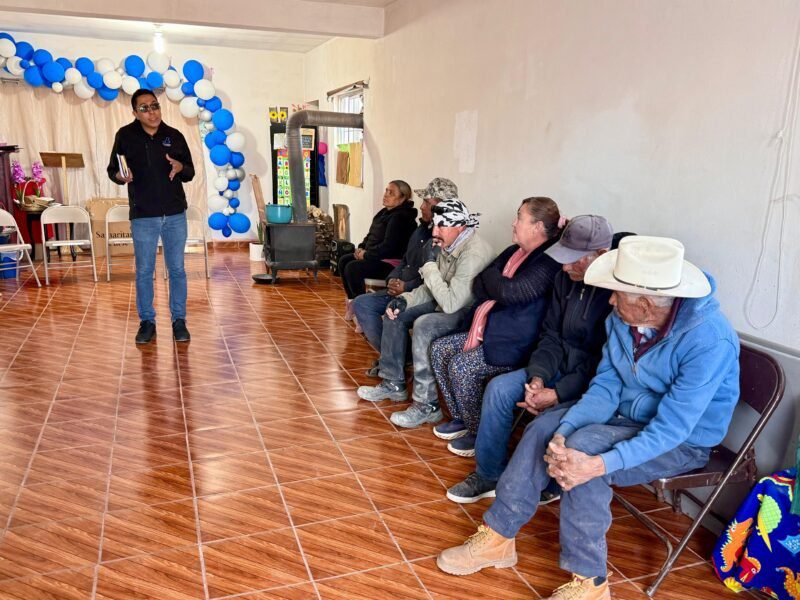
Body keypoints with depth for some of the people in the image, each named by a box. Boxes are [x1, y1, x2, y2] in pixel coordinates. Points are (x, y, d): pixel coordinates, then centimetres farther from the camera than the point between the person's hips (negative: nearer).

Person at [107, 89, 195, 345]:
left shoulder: (174, 136, 3)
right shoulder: (125, 136, 0)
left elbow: (190, 173, 9)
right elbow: (112, 170, 7)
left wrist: (180, 167, -14)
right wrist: (120, 176, -16)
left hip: (175, 214, 1)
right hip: (143, 216, -1)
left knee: (177, 269, 7)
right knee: (144, 271, 6)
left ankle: (179, 320, 19)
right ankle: (147, 321, 20)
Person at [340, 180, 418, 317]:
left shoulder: (400, 217, -19)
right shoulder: (385, 212, 13)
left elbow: (388, 246, -26)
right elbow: (371, 235, 22)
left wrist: (366, 255, -17)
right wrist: (361, 248, 4)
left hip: (391, 262, -11)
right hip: (376, 256, 11)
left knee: (352, 268, -24)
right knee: (344, 260, 8)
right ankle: (353, 300, 13)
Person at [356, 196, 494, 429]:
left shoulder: (474, 254, -27)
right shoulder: (447, 244, 2)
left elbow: (450, 302, -32)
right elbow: (430, 289, 12)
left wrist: (430, 264, -25)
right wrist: (405, 300, -5)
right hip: (447, 304, 10)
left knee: (424, 325, -33)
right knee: (395, 314, 7)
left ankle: (426, 405, -22)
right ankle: (393, 384, 17)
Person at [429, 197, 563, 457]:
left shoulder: (549, 263, -19)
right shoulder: (514, 251, 10)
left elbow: (508, 292, -30)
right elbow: (478, 286, 10)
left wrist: (490, 275, -8)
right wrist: (499, 288, -11)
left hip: (515, 346, -10)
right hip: (487, 332, 10)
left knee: (461, 366, -23)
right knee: (439, 349, 4)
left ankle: (478, 434, 0)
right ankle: (461, 419, 16)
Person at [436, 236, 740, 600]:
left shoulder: (709, 340, -31)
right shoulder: (622, 320, -11)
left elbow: (671, 429, -31)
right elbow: (606, 387, -7)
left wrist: (599, 464, -40)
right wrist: (563, 432, -24)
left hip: (684, 442, -6)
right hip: (629, 415, 7)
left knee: (585, 447, -29)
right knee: (545, 427, -9)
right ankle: (498, 537, 0)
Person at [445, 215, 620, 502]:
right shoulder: (566, 278, 0)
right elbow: (551, 335, 5)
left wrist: (558, 393, -25)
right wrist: (538, 376, -11)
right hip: (562, 367, 7)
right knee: (499, 388, -9)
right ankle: (489, 475, 5)